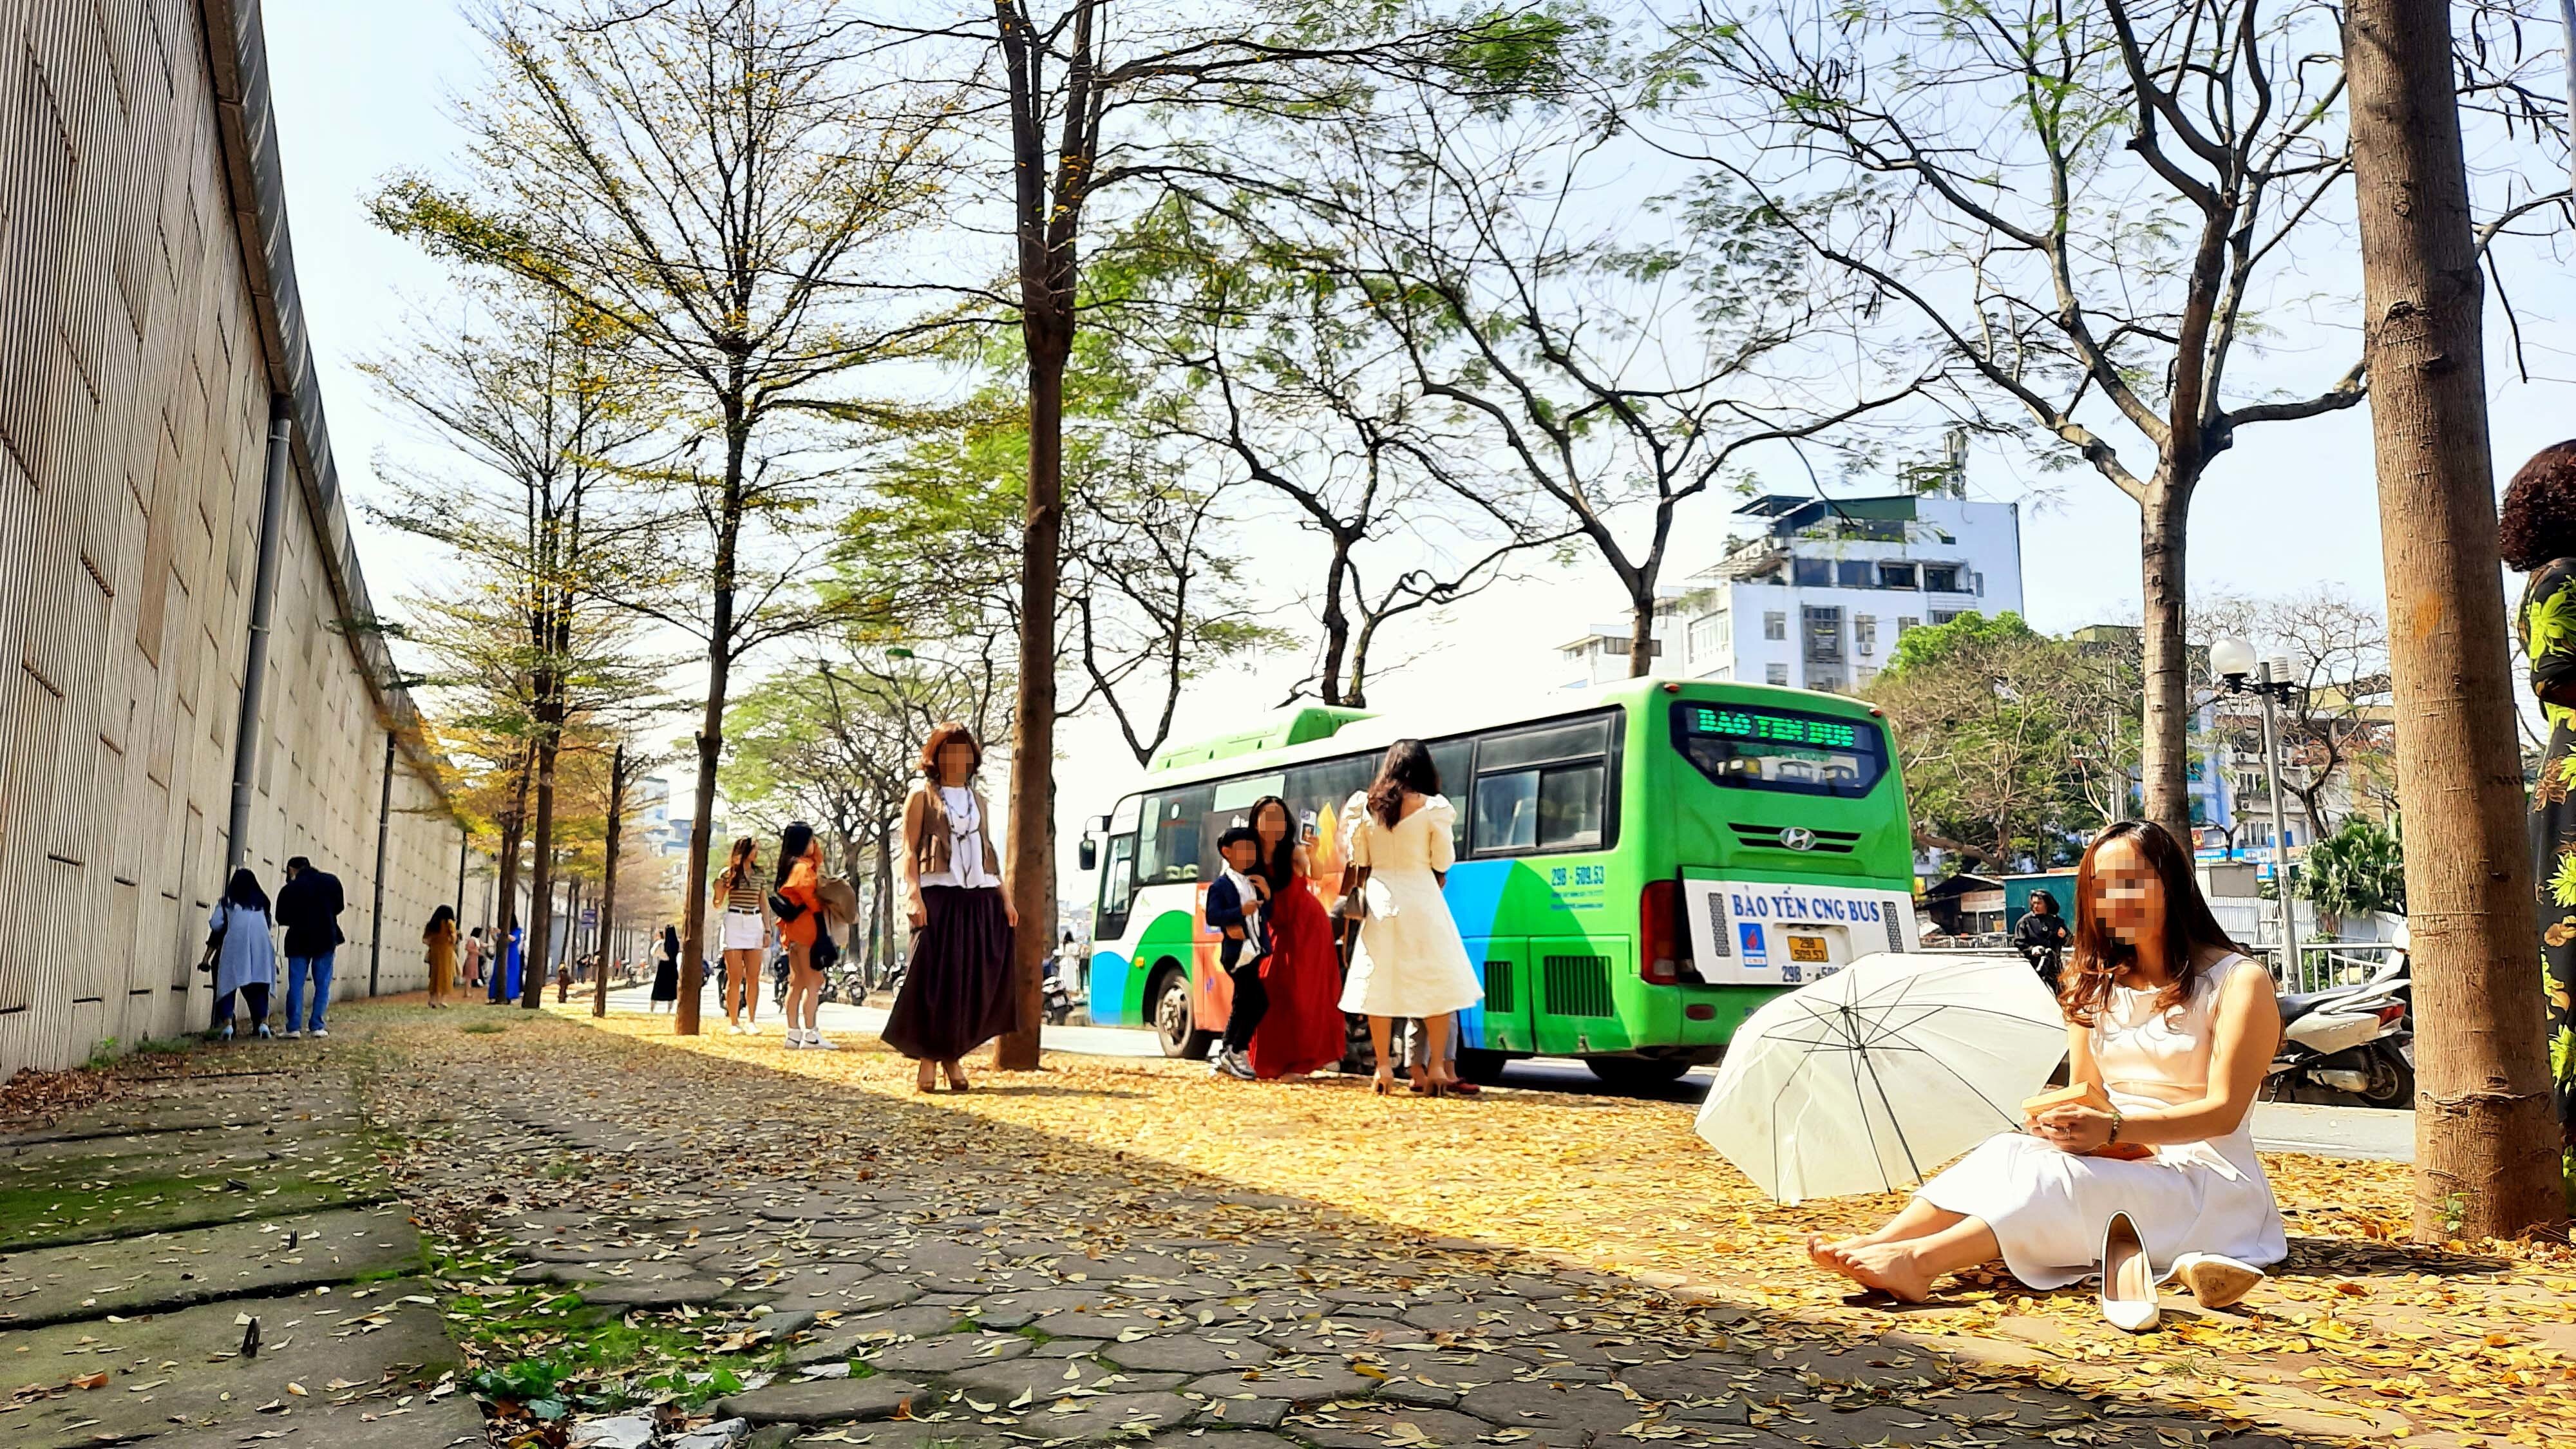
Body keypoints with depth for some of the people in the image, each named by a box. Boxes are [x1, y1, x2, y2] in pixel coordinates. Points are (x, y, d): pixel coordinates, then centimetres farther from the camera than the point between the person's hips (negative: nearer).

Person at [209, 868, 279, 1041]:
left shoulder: (228, 901, 11)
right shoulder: (262, 900, 16)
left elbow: (215, 924, 4)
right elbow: (268, 924, 12)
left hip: (235, 945, -2)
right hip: (260, 947, 2)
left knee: (229, 985, 5)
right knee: (259, 989, 7)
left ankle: (227, 1024, -10)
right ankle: (263, 1022, -9)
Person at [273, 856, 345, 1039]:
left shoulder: (289, 889, -4)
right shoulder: (331, 881, 0)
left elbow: (281, 918, -2)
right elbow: (339, 907, 8)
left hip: (298, 941, -1)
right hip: (326, 941, 1)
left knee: (296, 985, 4)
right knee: (322, 984, 7)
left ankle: (294, 1027, -1)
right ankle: (317, 1026, 3)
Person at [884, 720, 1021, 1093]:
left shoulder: (979, 801, 22)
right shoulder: (922, 796, 7)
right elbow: (909, 850, -1)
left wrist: (1005, 898, 11)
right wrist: (914, 896, -14)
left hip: (980, 899, 5)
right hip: (938, 895, -5)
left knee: (975, 979, 0)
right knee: (934, 977, -8)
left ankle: (954, 1054, 10)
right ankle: (928, 1059, -2)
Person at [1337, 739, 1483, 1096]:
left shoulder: (1365, 807, 3)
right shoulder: (1432, 809, -7)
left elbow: (1359, 862, 7)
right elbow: (1443, 862, -1)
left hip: (1380, 902, 3)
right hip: (1421, 900, -3)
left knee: (1379, 985, 7)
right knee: (1436, 984, 6)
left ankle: (1383, 1068, 10)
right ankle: (1436, 1067, 4)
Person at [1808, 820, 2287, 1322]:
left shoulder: (2239, 981, -4)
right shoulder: (2094, 987, 14)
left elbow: (2224, 1110, -13)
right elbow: (2084, 1094, 12)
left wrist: (2114, 1128, -28)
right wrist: (2060, 1121, -14)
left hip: (2208, 1175, -5)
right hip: (2121, 1167, 5)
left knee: (2061, 1179, -34)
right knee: (2008, 1151, -25)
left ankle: (1917, 1261, -48)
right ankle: (1880, 1242, -42)